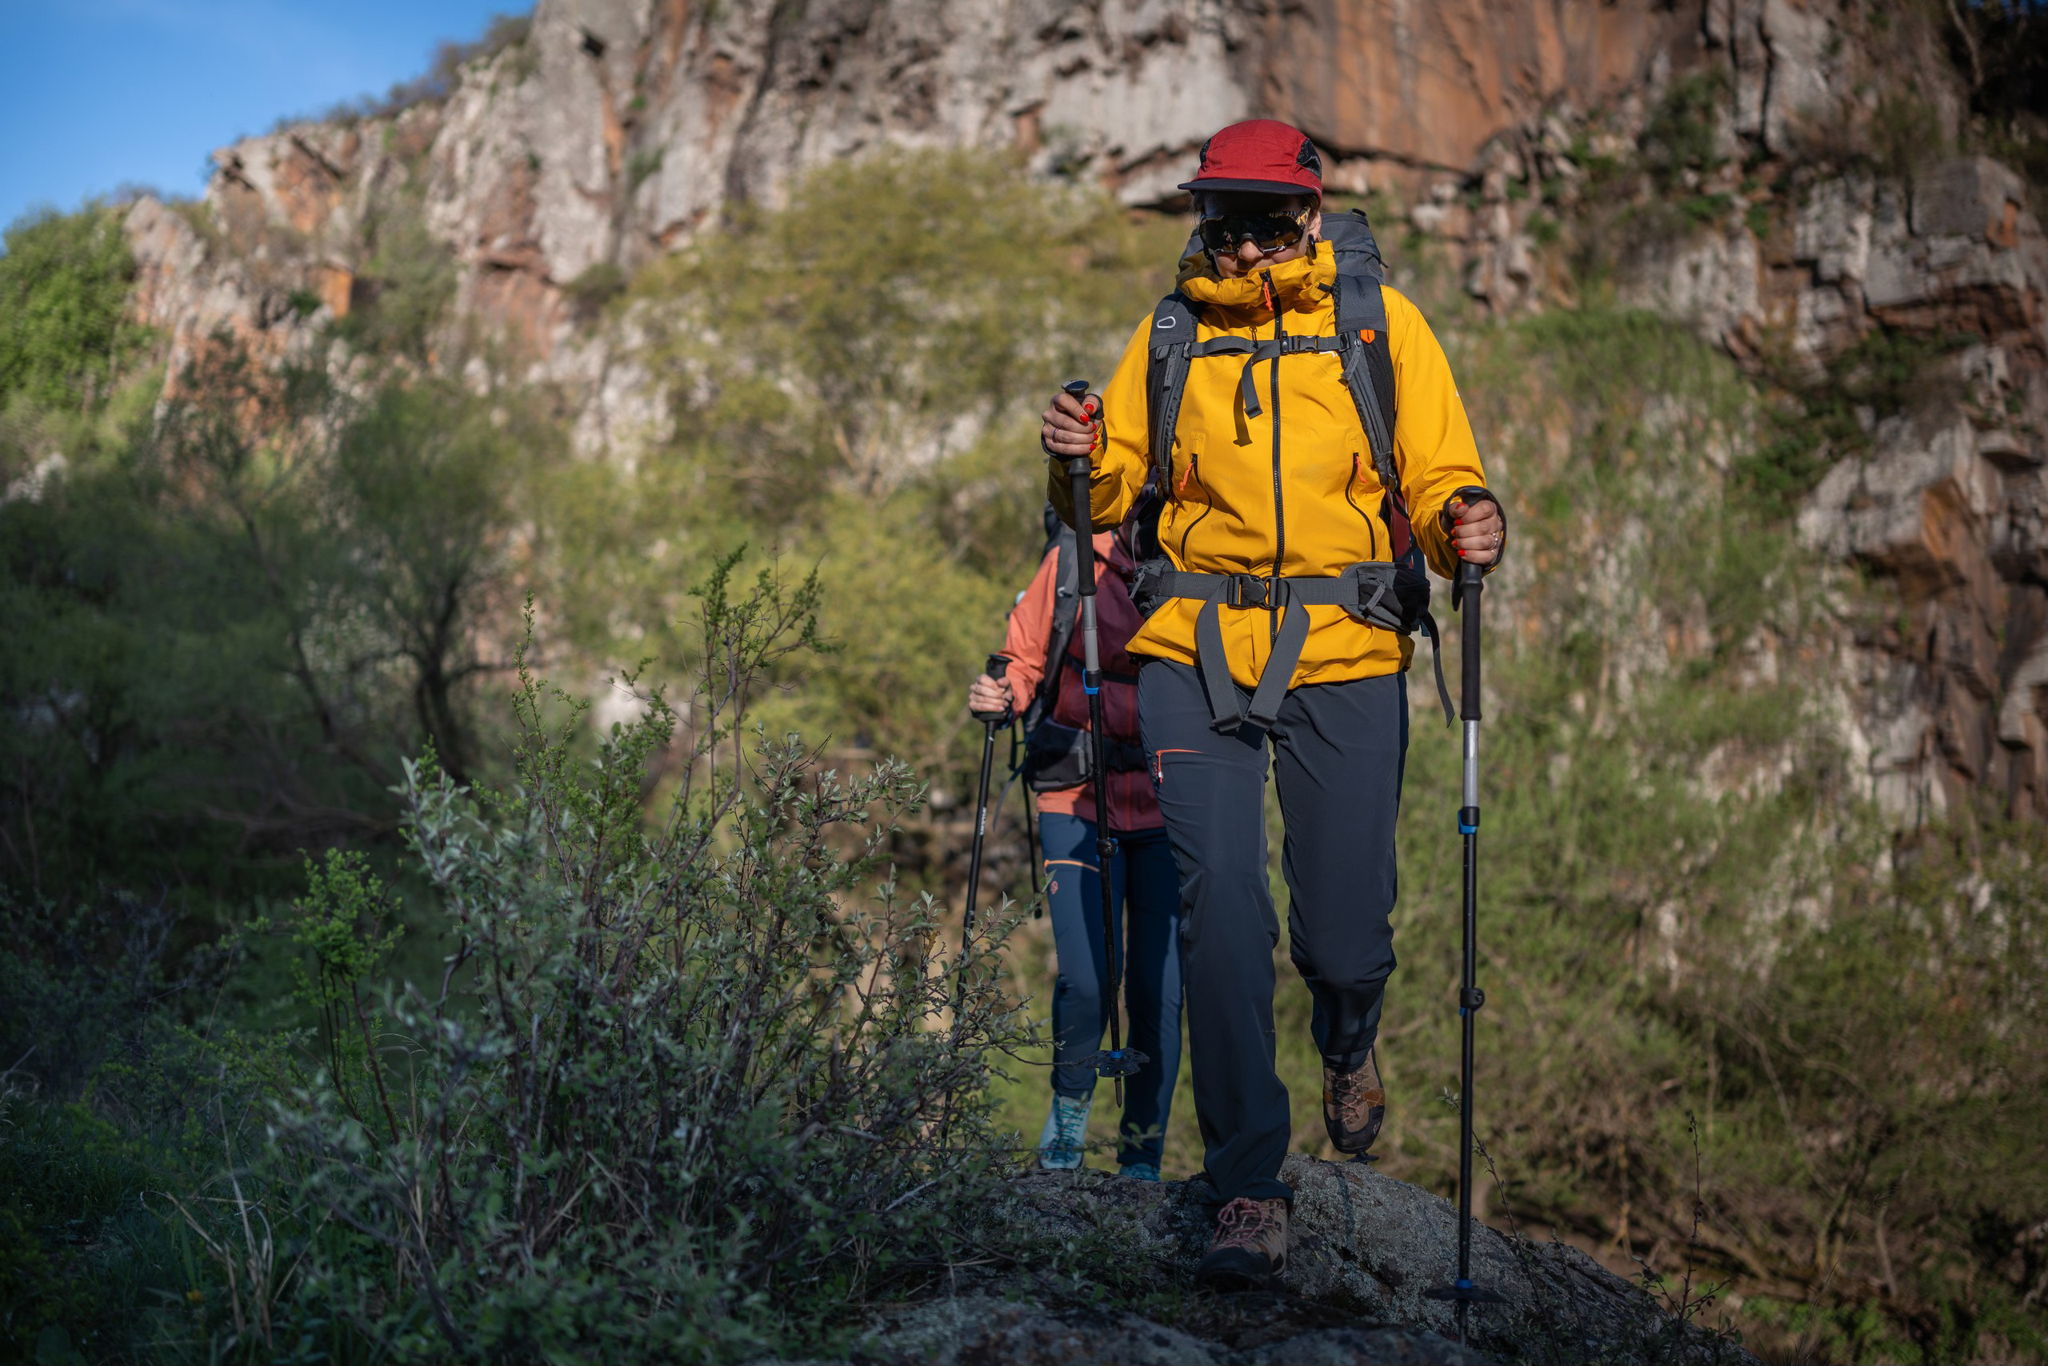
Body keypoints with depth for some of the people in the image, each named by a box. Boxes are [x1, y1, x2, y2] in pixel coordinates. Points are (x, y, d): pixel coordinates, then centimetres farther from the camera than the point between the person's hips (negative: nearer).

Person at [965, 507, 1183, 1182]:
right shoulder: (1072, 565, -1)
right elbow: (1025, 662, 10)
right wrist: (1000, 694, -10)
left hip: (1171, 807, 1)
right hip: (1080, 801, 0)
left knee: (1160, 989, -2)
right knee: (1085, 980, -11)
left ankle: (1141, 1159, 16)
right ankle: (1070, 1103, 20)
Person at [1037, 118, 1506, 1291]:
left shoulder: (1383, 326, 4)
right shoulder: (1172, 333, 10)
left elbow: (1440, 482, 3)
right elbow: (1115, 491, 14)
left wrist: (1468, 529, -20)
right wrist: (1083, 459, -9)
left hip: (1344, 657, -1)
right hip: (1197, 653, 1)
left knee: (1344, 927, 3)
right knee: (1220, 907, -10)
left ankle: (1350, 1044, 41)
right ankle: (1251, 1185, 1)